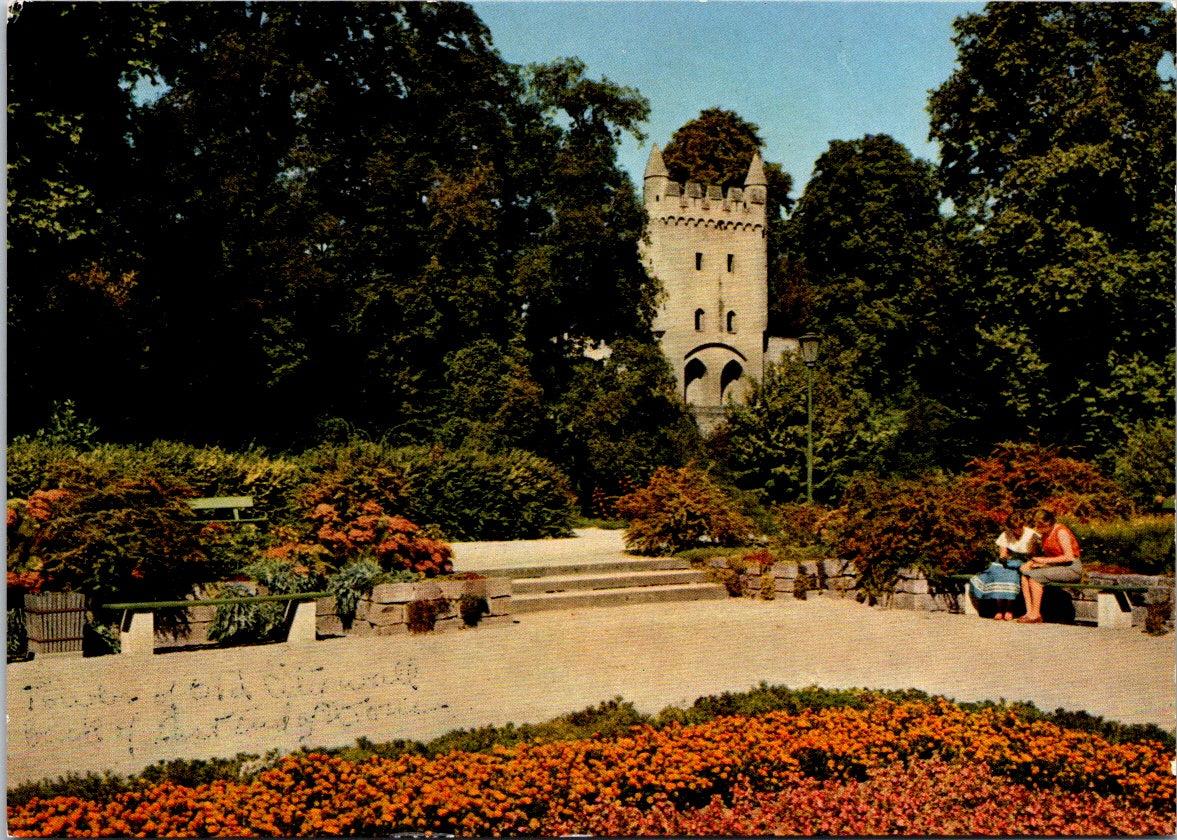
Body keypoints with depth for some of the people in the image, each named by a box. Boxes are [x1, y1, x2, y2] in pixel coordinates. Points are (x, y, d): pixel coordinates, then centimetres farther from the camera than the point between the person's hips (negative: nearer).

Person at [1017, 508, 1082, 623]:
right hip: (1055, 566, 8)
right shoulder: (1045, 532, 11)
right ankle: (1029, 612, -17)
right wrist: (1033, 561, -3)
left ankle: (1036, 615, -20)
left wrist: (1046, 560, -17)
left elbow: (1069, 557, -20)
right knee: (1025, 574, -12)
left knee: (1035, 576, -27)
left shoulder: (1061, 532, -15)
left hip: (1072, 569, -8)